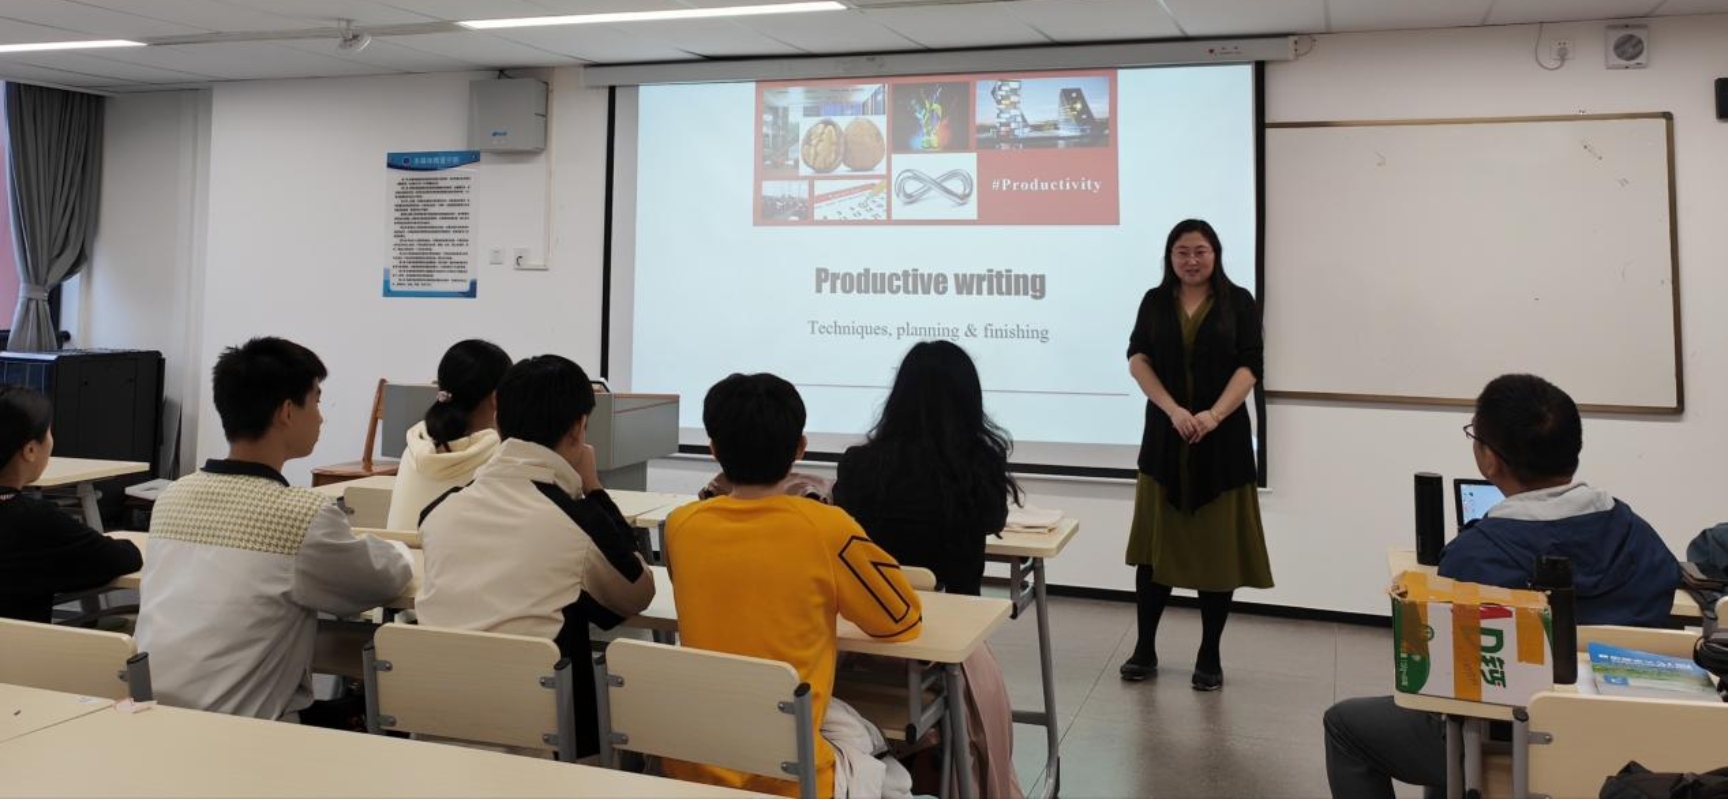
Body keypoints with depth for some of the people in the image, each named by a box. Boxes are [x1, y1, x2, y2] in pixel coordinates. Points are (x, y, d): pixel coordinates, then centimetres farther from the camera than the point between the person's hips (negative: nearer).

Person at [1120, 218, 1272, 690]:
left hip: (1222, 439, -1)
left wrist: (1213, 415, -19)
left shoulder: (1238, 302, 3)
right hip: (1165, 436, 1)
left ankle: (1210, 657, 15)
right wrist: (1173, 410, -17)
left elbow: (1249, 367, -5)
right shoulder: (1155, 302, 8)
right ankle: (1144, 650, 14)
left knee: (1216, 547, 3)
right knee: (1157, 544, 5)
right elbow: (1137, 359, -3)